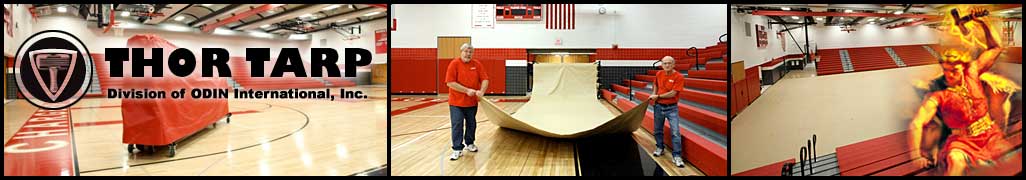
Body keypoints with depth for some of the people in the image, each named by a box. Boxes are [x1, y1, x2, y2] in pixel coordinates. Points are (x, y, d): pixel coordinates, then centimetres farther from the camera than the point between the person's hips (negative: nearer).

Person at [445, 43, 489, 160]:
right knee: (457, 125, -5)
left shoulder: (477, 64, 2)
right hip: (456, 102, -4)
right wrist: (467, 90, -18)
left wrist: (481, 91, -19)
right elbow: (450, 83, -15)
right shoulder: (454, 64, -9)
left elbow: (484, 80, 1)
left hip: (472, 102, 4)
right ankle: (457, 149, 0)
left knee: (471, 124, 15)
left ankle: (469, 144, 35)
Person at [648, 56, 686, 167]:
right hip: (659, 106, 5)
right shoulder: (659, 74, 1)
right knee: (658, 130, 16)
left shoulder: (678, 77, -15)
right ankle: (660, 148, 36)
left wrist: (658, 96, -12)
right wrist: (653, 95, 6)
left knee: (675, 132, -9)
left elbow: (672, 93, -20)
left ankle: (677, 156, -5)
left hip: (671, 108, -5)